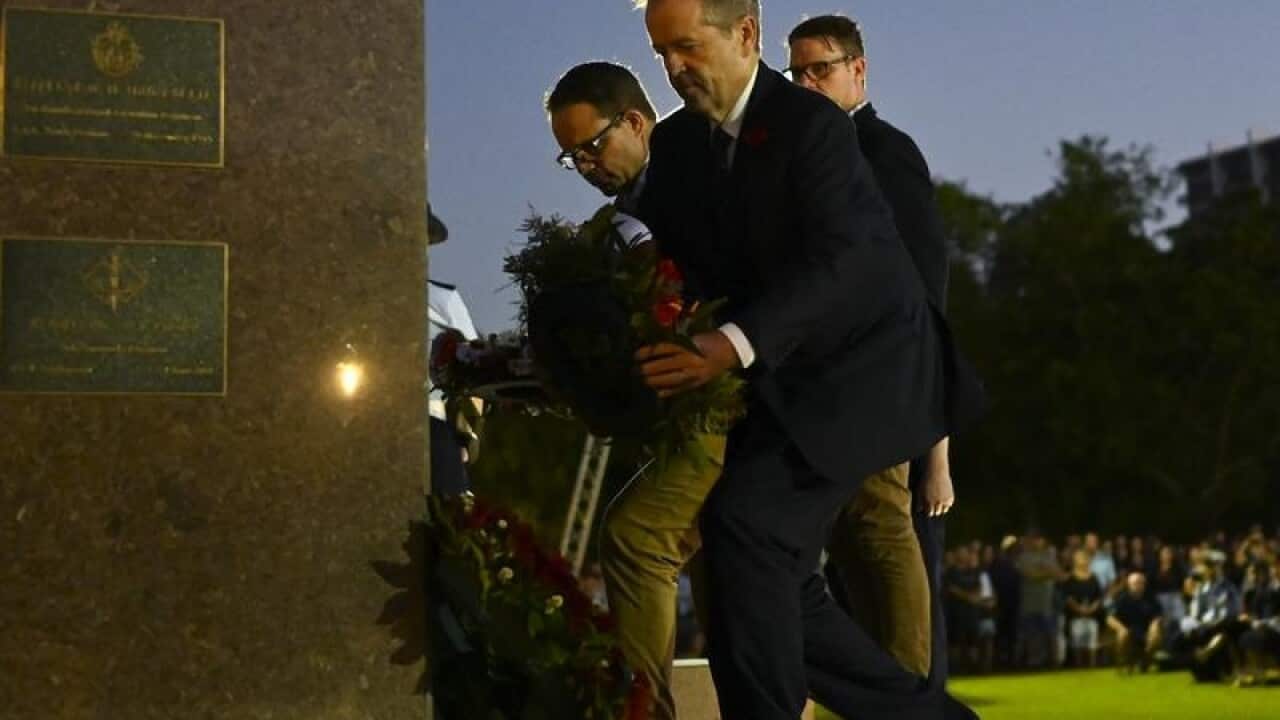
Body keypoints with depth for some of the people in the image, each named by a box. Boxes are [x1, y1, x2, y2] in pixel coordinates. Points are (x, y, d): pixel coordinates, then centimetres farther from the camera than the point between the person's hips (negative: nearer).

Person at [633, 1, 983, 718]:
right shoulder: (676, 144, 7)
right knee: (782, 590, 3)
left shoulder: (812, 122, -15)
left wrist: (734, 346, -40)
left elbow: (834, 260, -27)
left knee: (743, 518, -25)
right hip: (784, 386, 8)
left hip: (866, 368, -8)